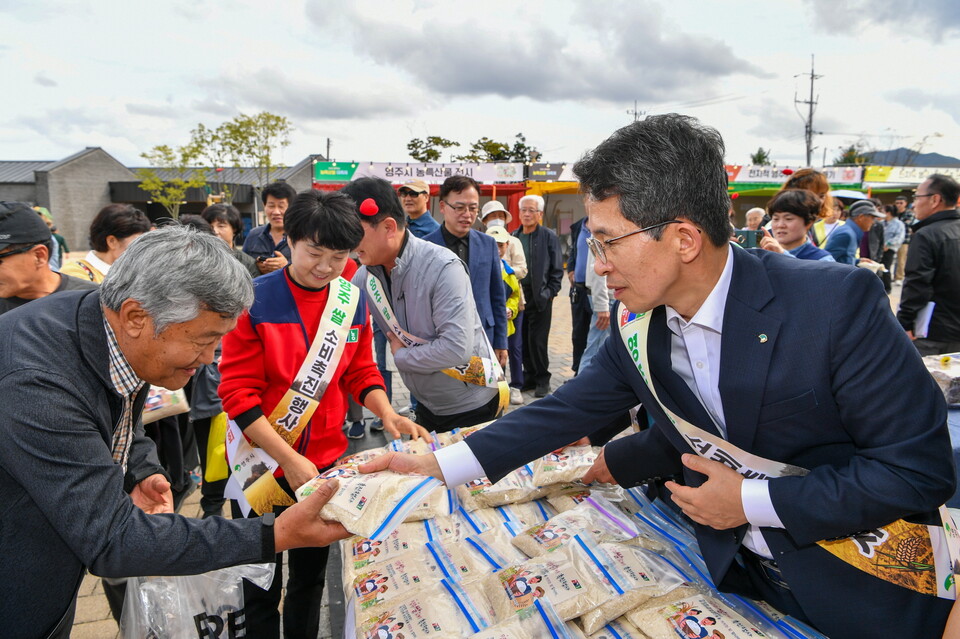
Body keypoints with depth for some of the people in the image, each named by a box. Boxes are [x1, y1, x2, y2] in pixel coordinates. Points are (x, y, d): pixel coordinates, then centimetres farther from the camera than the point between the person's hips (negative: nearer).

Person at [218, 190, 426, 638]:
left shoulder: (352, 300, -1)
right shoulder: (255, 300, -14)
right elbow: (238, 391, -14)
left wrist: (387, 415, -11)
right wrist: (287, 459, -21)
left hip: (326, 459, 4)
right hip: (264, 463, -3)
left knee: (311, 574, 21)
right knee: (262, 583, 14)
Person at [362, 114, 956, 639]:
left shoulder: (839, 302, -26)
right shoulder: (638, 326, -10)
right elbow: (564, 412, -4)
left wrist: (751, 501, -22)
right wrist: (435, 465, -6)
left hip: (867, 586, -3)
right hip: (737, 575, 4)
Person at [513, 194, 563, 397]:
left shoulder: (549, 237, -1)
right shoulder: (514, 237, 9)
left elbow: (557, 269, 0)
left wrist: (550, 293, -7)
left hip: (540, 297, -4)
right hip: (518, 296, 4)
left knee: (537, 340, -2)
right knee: (523, 340, 8)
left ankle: (542, 380, 13)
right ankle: (529, 377, 22)